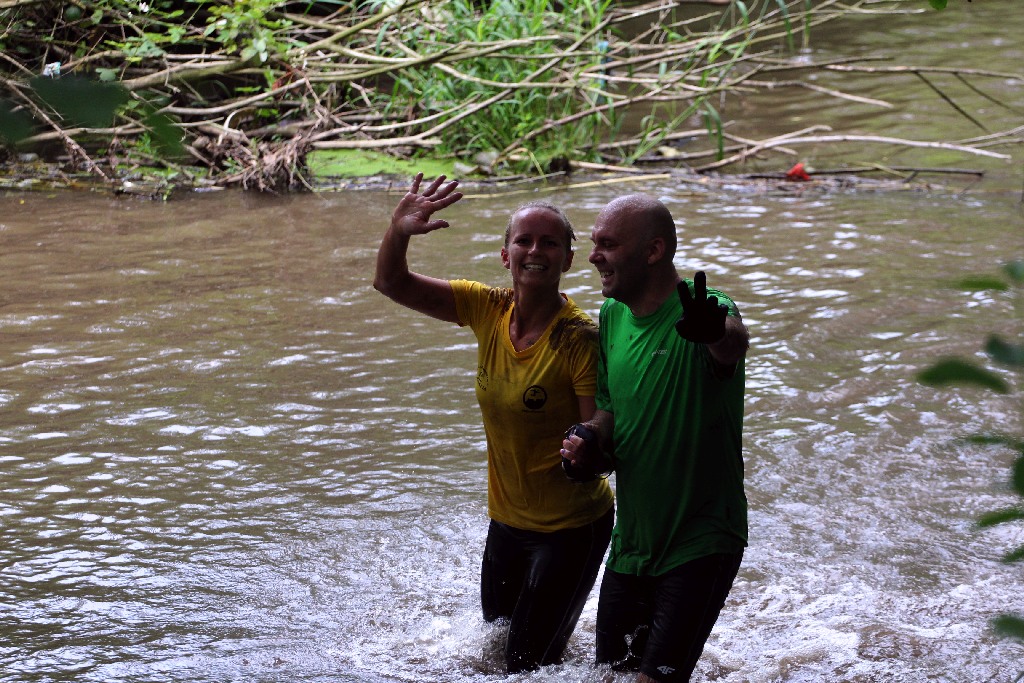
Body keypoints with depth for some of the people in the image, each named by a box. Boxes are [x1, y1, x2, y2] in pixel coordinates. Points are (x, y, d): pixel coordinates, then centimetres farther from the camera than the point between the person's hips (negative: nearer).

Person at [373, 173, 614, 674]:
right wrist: (399, 231, -25)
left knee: (530, 663, -2)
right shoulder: (488, 310, -6)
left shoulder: (580, 340, -22)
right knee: (495, 643, 21)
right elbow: (392, 284, -6)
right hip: (507, 520, 6)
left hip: (572, 528, -6)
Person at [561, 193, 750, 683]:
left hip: (701, 541, -7)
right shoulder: (612, 316, 3)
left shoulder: (705, 311, -19)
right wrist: (591, 440, -9)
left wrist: (717, 334, -67)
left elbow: (735, 344, -43)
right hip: (631, 544, 7)